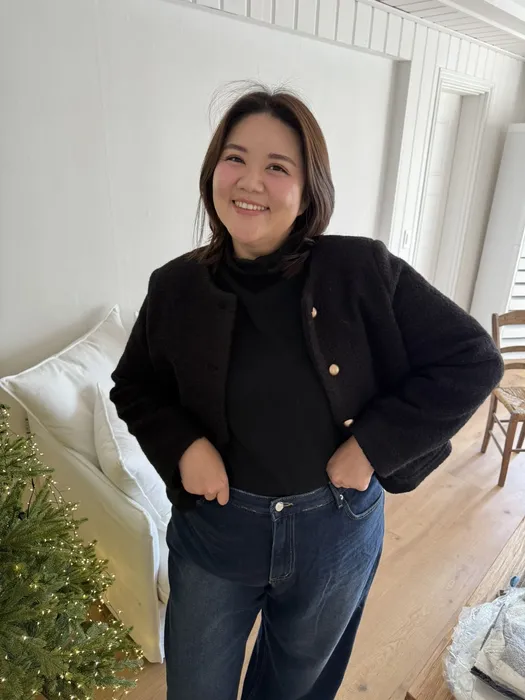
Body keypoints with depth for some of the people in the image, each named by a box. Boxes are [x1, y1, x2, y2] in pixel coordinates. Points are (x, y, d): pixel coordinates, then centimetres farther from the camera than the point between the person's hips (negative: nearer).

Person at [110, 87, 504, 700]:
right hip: (214, 526, 1)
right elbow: (134, 386, 4)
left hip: (337, 531, 0)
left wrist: (373, 445, -18)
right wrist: (181, 445, -14)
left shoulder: (364, 271, -16)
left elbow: (472, 360, -11)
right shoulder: (177, 287, -10)